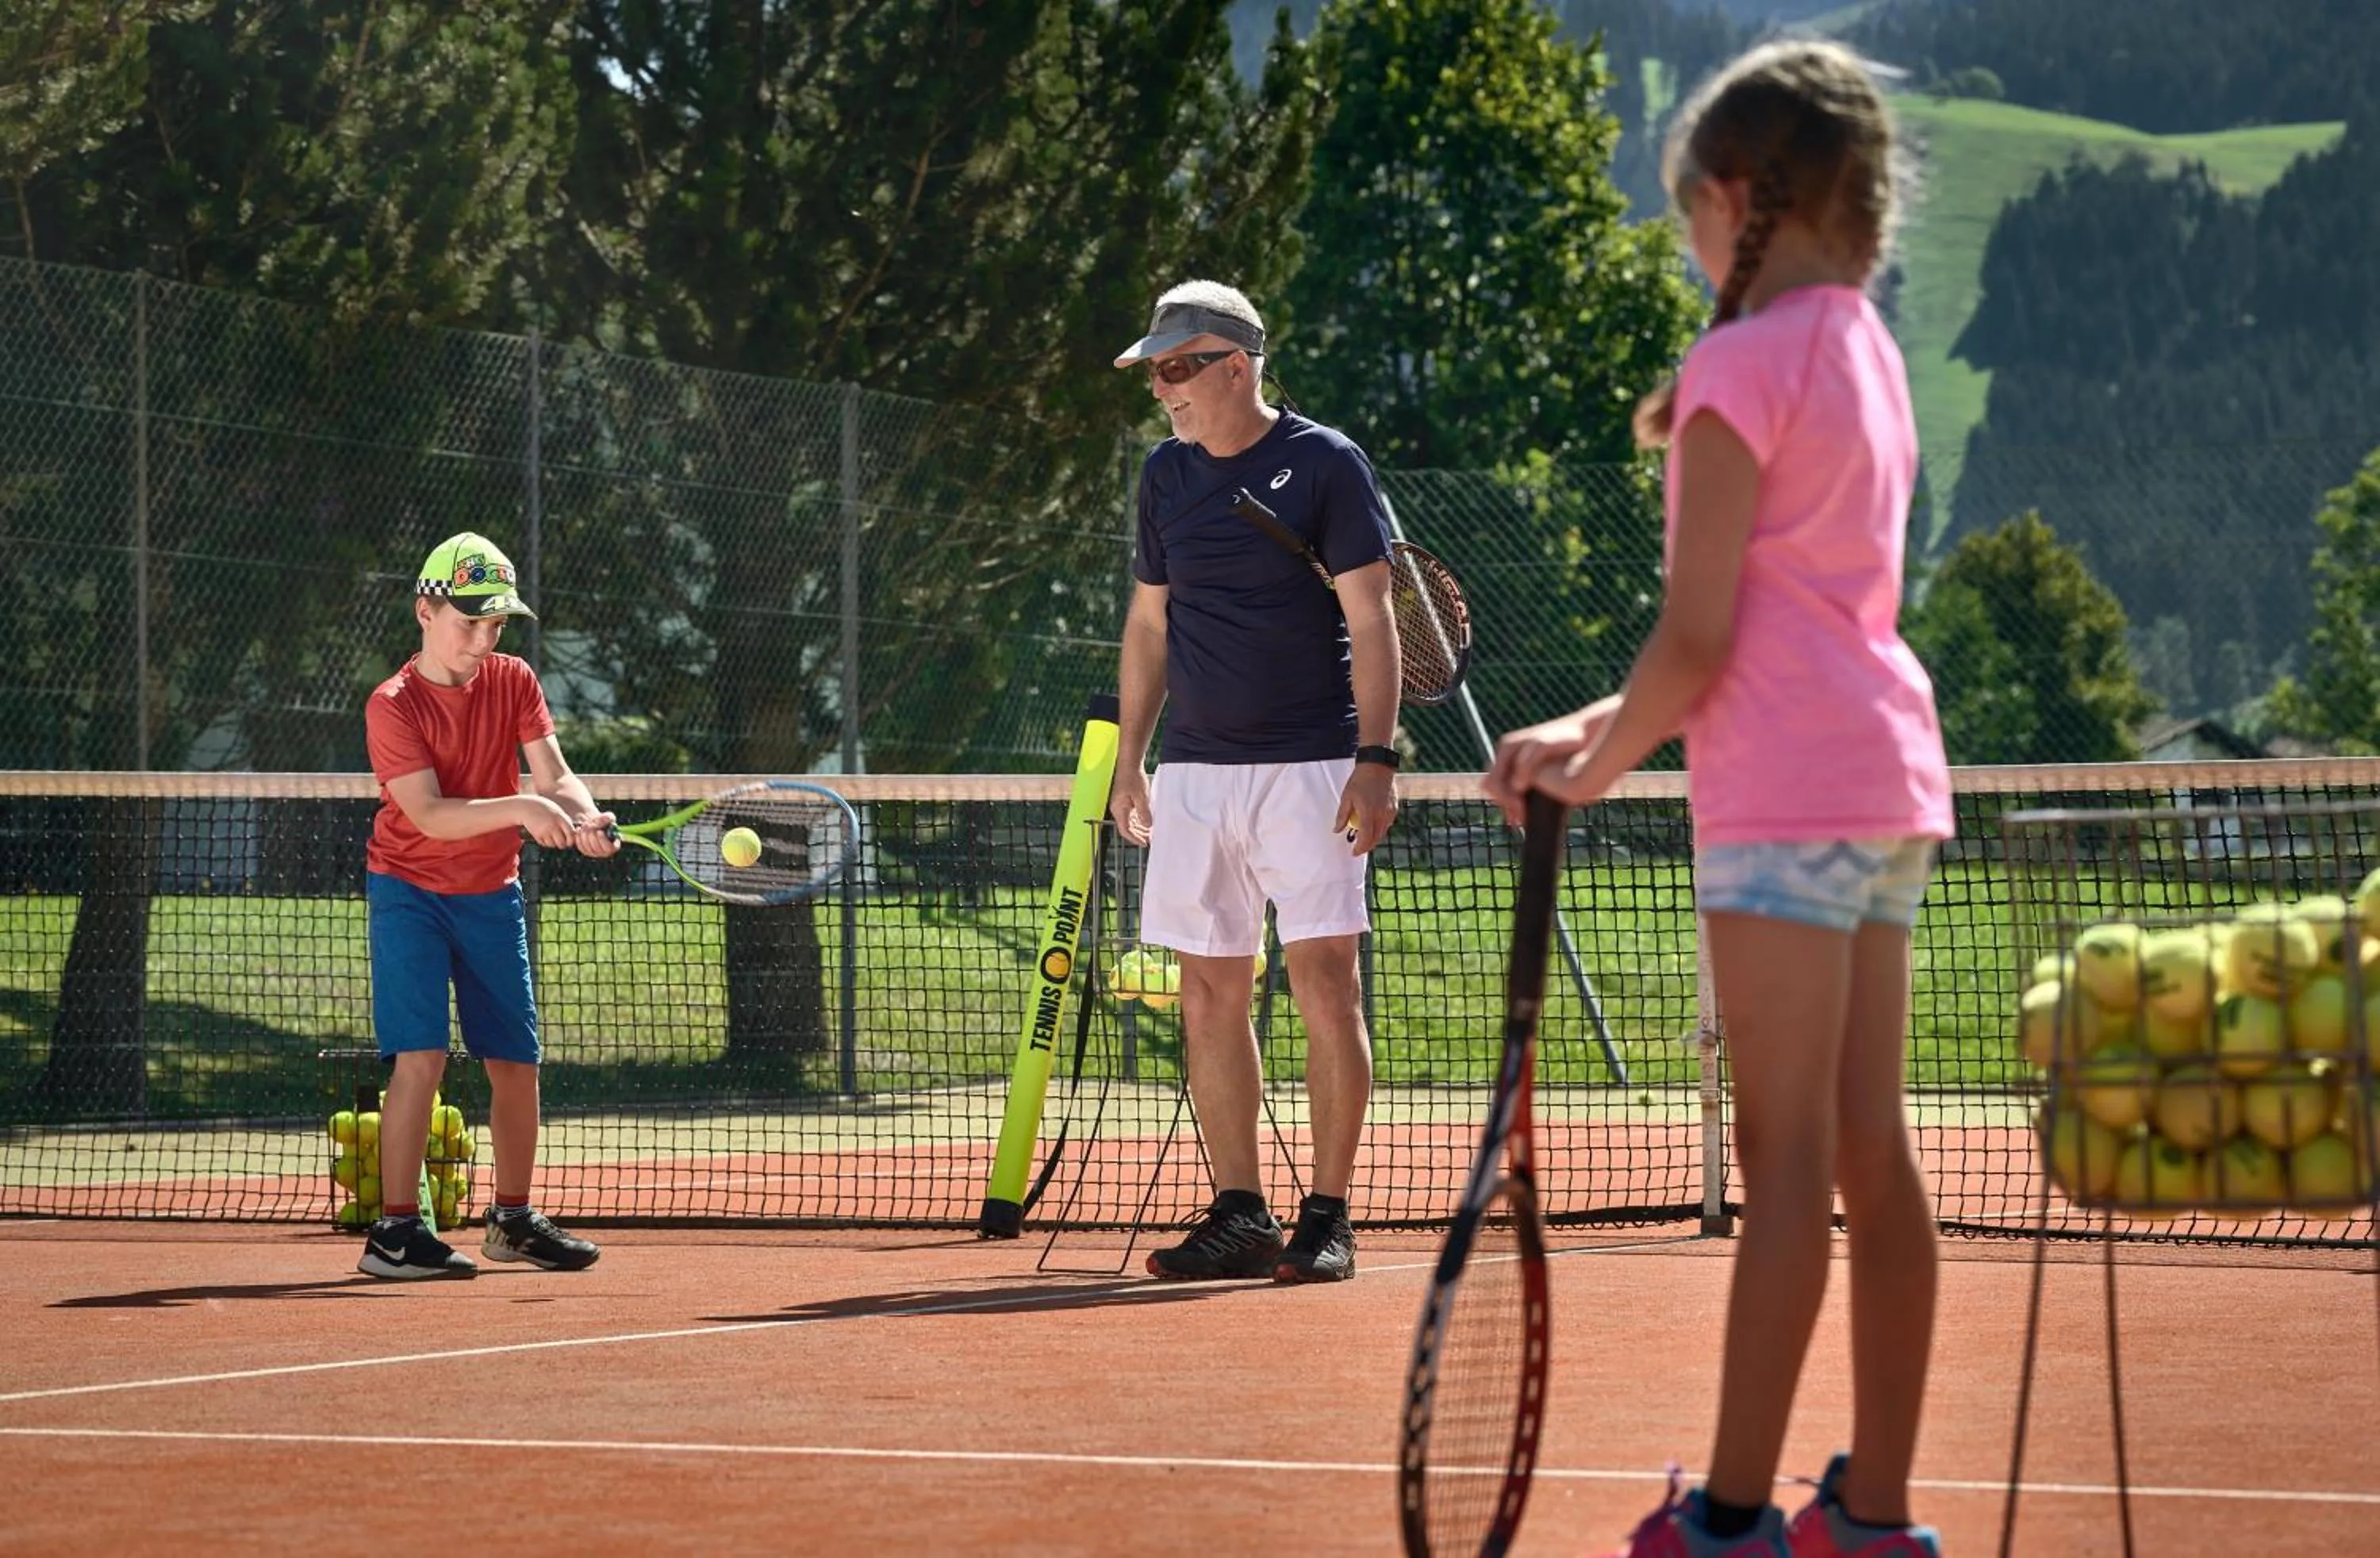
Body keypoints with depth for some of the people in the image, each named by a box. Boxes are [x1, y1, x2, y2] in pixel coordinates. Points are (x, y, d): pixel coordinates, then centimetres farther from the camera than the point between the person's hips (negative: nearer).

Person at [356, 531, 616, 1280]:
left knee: (516, 1062, 7)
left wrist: (584, 815, -31)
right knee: (421, 1055, -16)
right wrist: (521, 808, -36)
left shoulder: (515, 682, 0)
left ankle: (513, 1219, 24)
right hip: (410, 890, -5)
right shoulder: (393, 706, -15)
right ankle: (395, 1230, -12)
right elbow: (428, 813, -24)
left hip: (491, 895, 5)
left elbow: (553, 774, -9)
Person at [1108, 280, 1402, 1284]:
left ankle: (1328, 1218, -3)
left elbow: (1371, 622, -6)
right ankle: (1239, 1217, 10)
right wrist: (1129, 759, 14)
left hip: (1309, 768, -5)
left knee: (1325, 984, -8)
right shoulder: (1166, 474, 11)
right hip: (1193, 773, 5)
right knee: (1210, 995, 4)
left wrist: (1375, 758, -14)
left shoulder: (1325, 465, -4)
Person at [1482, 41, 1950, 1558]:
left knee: (1787, 1160, -8)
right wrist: (1600, 731, 14)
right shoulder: (1867, 349, 14)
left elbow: (1698, 640, -13)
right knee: (1872, 1154, 8)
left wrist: (1590, 760, 2)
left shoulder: (1742, 365, -10)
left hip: (1787, 793, -8)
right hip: (1889, 766, 8)